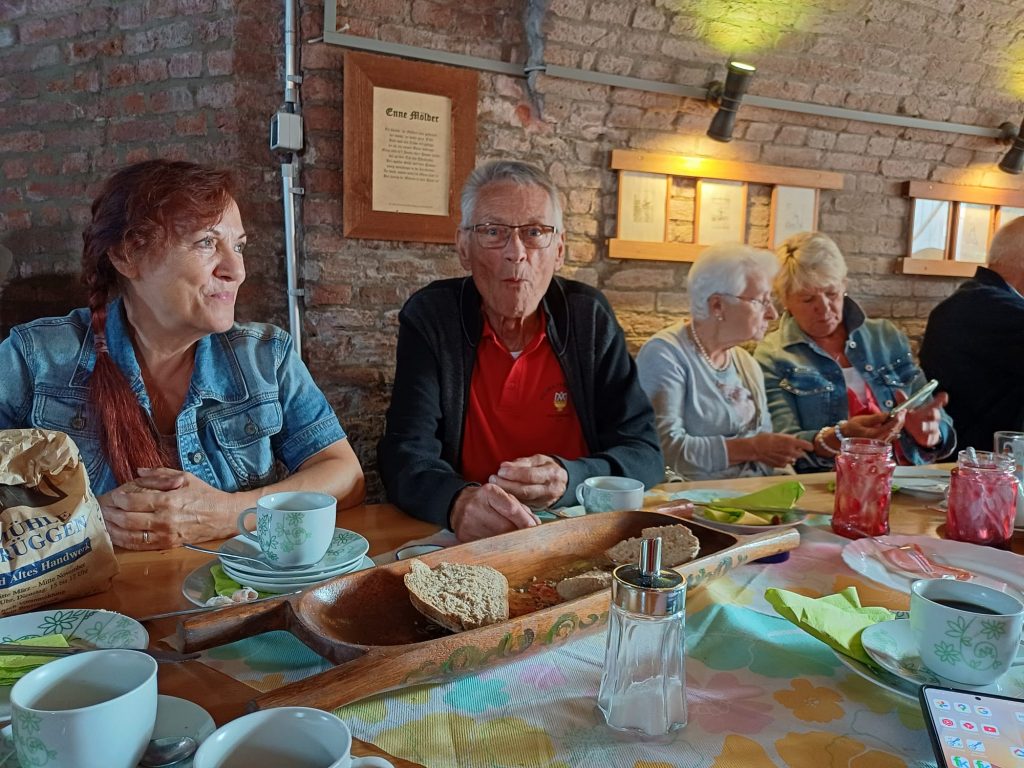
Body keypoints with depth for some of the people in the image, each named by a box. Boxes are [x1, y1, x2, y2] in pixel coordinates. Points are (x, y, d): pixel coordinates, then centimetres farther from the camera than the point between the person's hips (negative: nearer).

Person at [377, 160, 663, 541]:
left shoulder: (590, 317, 0)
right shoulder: (429, 317, -4)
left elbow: (645, 455, -2)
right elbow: (406, 454, -11)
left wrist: (568, 481, -22)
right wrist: (458, 501, -33)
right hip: (466, 546, 1)